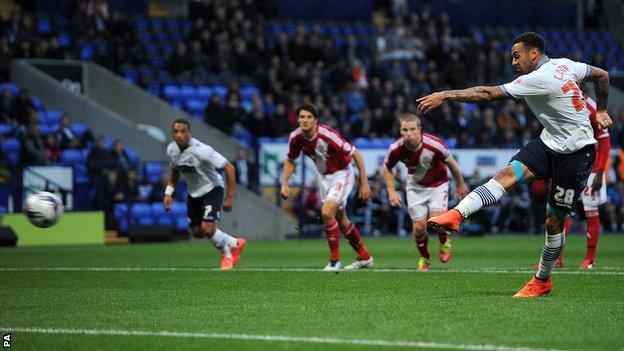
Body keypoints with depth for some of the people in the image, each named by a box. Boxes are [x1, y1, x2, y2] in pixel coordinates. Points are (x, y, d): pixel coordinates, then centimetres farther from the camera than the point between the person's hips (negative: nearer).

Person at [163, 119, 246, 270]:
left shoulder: (201, 150, -31)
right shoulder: (171, 149, -10)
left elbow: (229, 168, -26)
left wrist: (229, 197, -24)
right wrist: (168, 193, 2)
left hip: (211, 190, -7)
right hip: (193, 193, 7)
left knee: (207, 229, -20)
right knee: (197, 232, 9)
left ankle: (227, 254, 12)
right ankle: (235, 243, 31)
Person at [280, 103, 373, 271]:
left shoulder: (328, 135, -31)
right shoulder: (296, 137, -13)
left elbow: (356, 154, -23)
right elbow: (290, 161, 8)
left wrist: (364, 183, -22)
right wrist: (284, 183, -5)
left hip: (342, 174, -7)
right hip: (323, 176, 7)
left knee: (327, 213, -22)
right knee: (340, 219, 14)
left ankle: (335, 260, -9)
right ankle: (364, 257, 30)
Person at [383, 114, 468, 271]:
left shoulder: (434, 144, -31)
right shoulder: (396, 149, -24)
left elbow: (451, 163, -11)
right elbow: (387, 168, -1)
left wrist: (460, 185, 2)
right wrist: (391, 191, -9)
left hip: (437, 183, -2)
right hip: (415, 186, 2)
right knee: (419, 227, -5)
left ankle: (444, 242, 14)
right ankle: (424, 258, 23)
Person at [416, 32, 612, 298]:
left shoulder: (539, 79, -22)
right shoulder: (565, 65, 3)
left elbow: (488, 94, -24)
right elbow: (602, 76, 18)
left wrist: (445, 96, -22)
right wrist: (600, 111, 29)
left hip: (576, 153, -9)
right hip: (550, 143, 9)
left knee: (554, 221, 0)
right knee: (509, 173, -16)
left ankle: (542, 280, 16)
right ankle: (456, 215, -34)